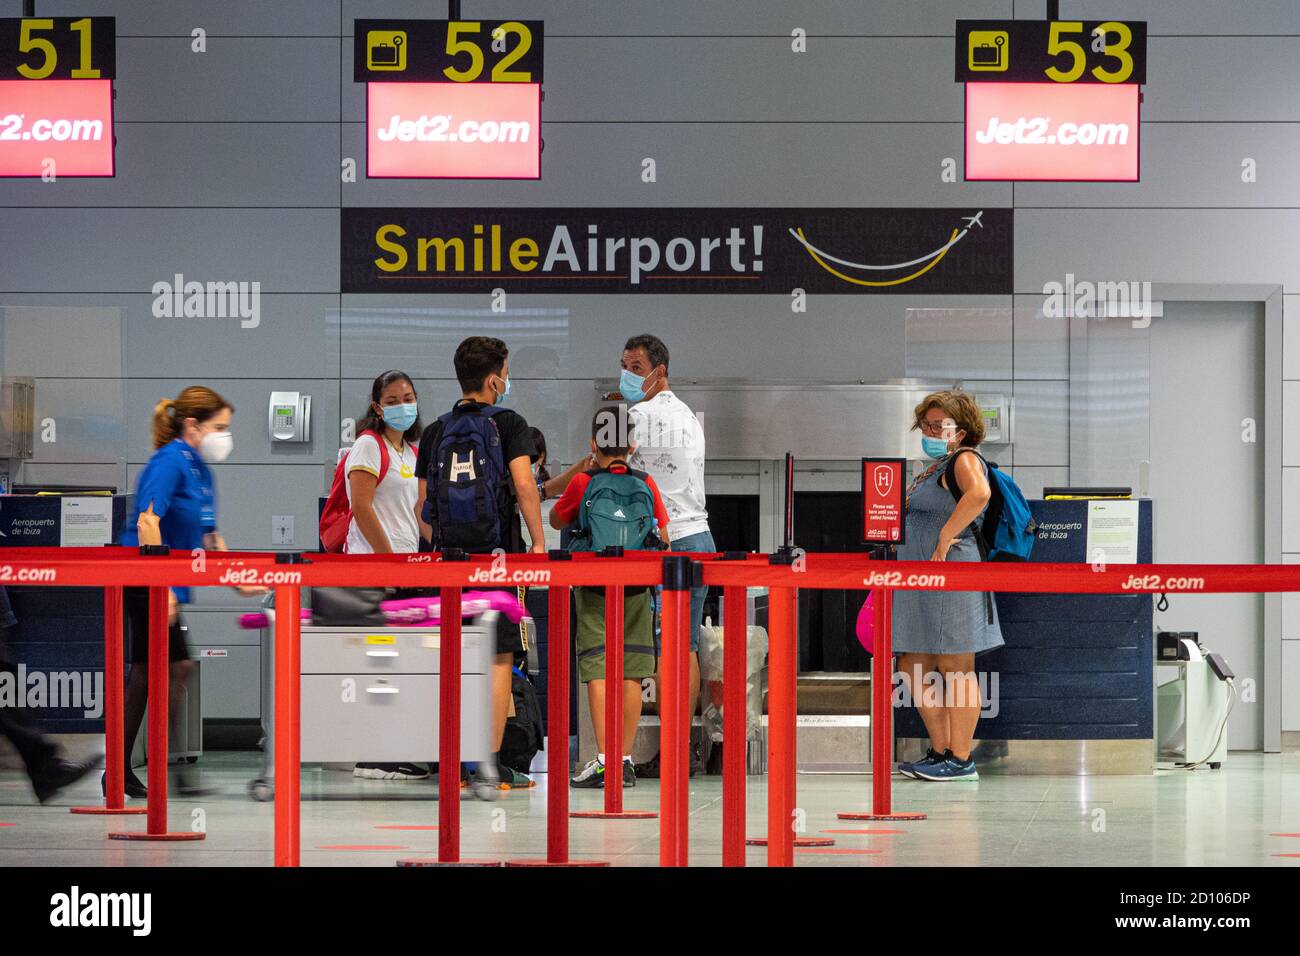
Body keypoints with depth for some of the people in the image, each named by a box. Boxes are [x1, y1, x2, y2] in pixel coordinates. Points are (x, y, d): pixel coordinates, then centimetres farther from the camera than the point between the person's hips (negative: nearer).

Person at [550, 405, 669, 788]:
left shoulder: (583, 484, -2)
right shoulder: (646, 485, 4)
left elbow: (556, 520, 15)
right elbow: (663, 537, 9)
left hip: (593, 588, -2)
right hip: (637, 590, 2)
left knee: (597, 670, -4)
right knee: (630, 673, 5)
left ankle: (604, 760, -12)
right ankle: (626, 761, 6)